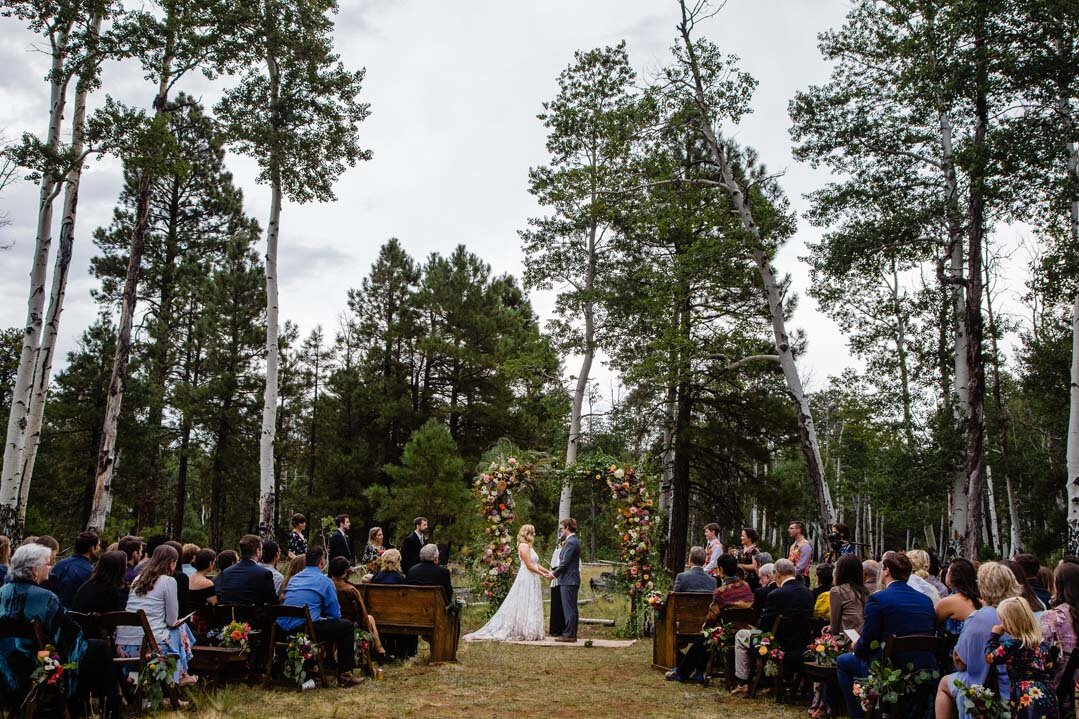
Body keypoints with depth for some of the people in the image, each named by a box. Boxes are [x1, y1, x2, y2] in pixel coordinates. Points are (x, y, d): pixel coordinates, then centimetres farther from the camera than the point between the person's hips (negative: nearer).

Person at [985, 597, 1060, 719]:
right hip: (1047, 695, 7)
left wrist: (994, 635, 9)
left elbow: (990, 657, 0)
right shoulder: (1043, 642, 7)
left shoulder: (1012, 644, -14)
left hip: (1027, 699, -7)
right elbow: (1049, 668, 15)